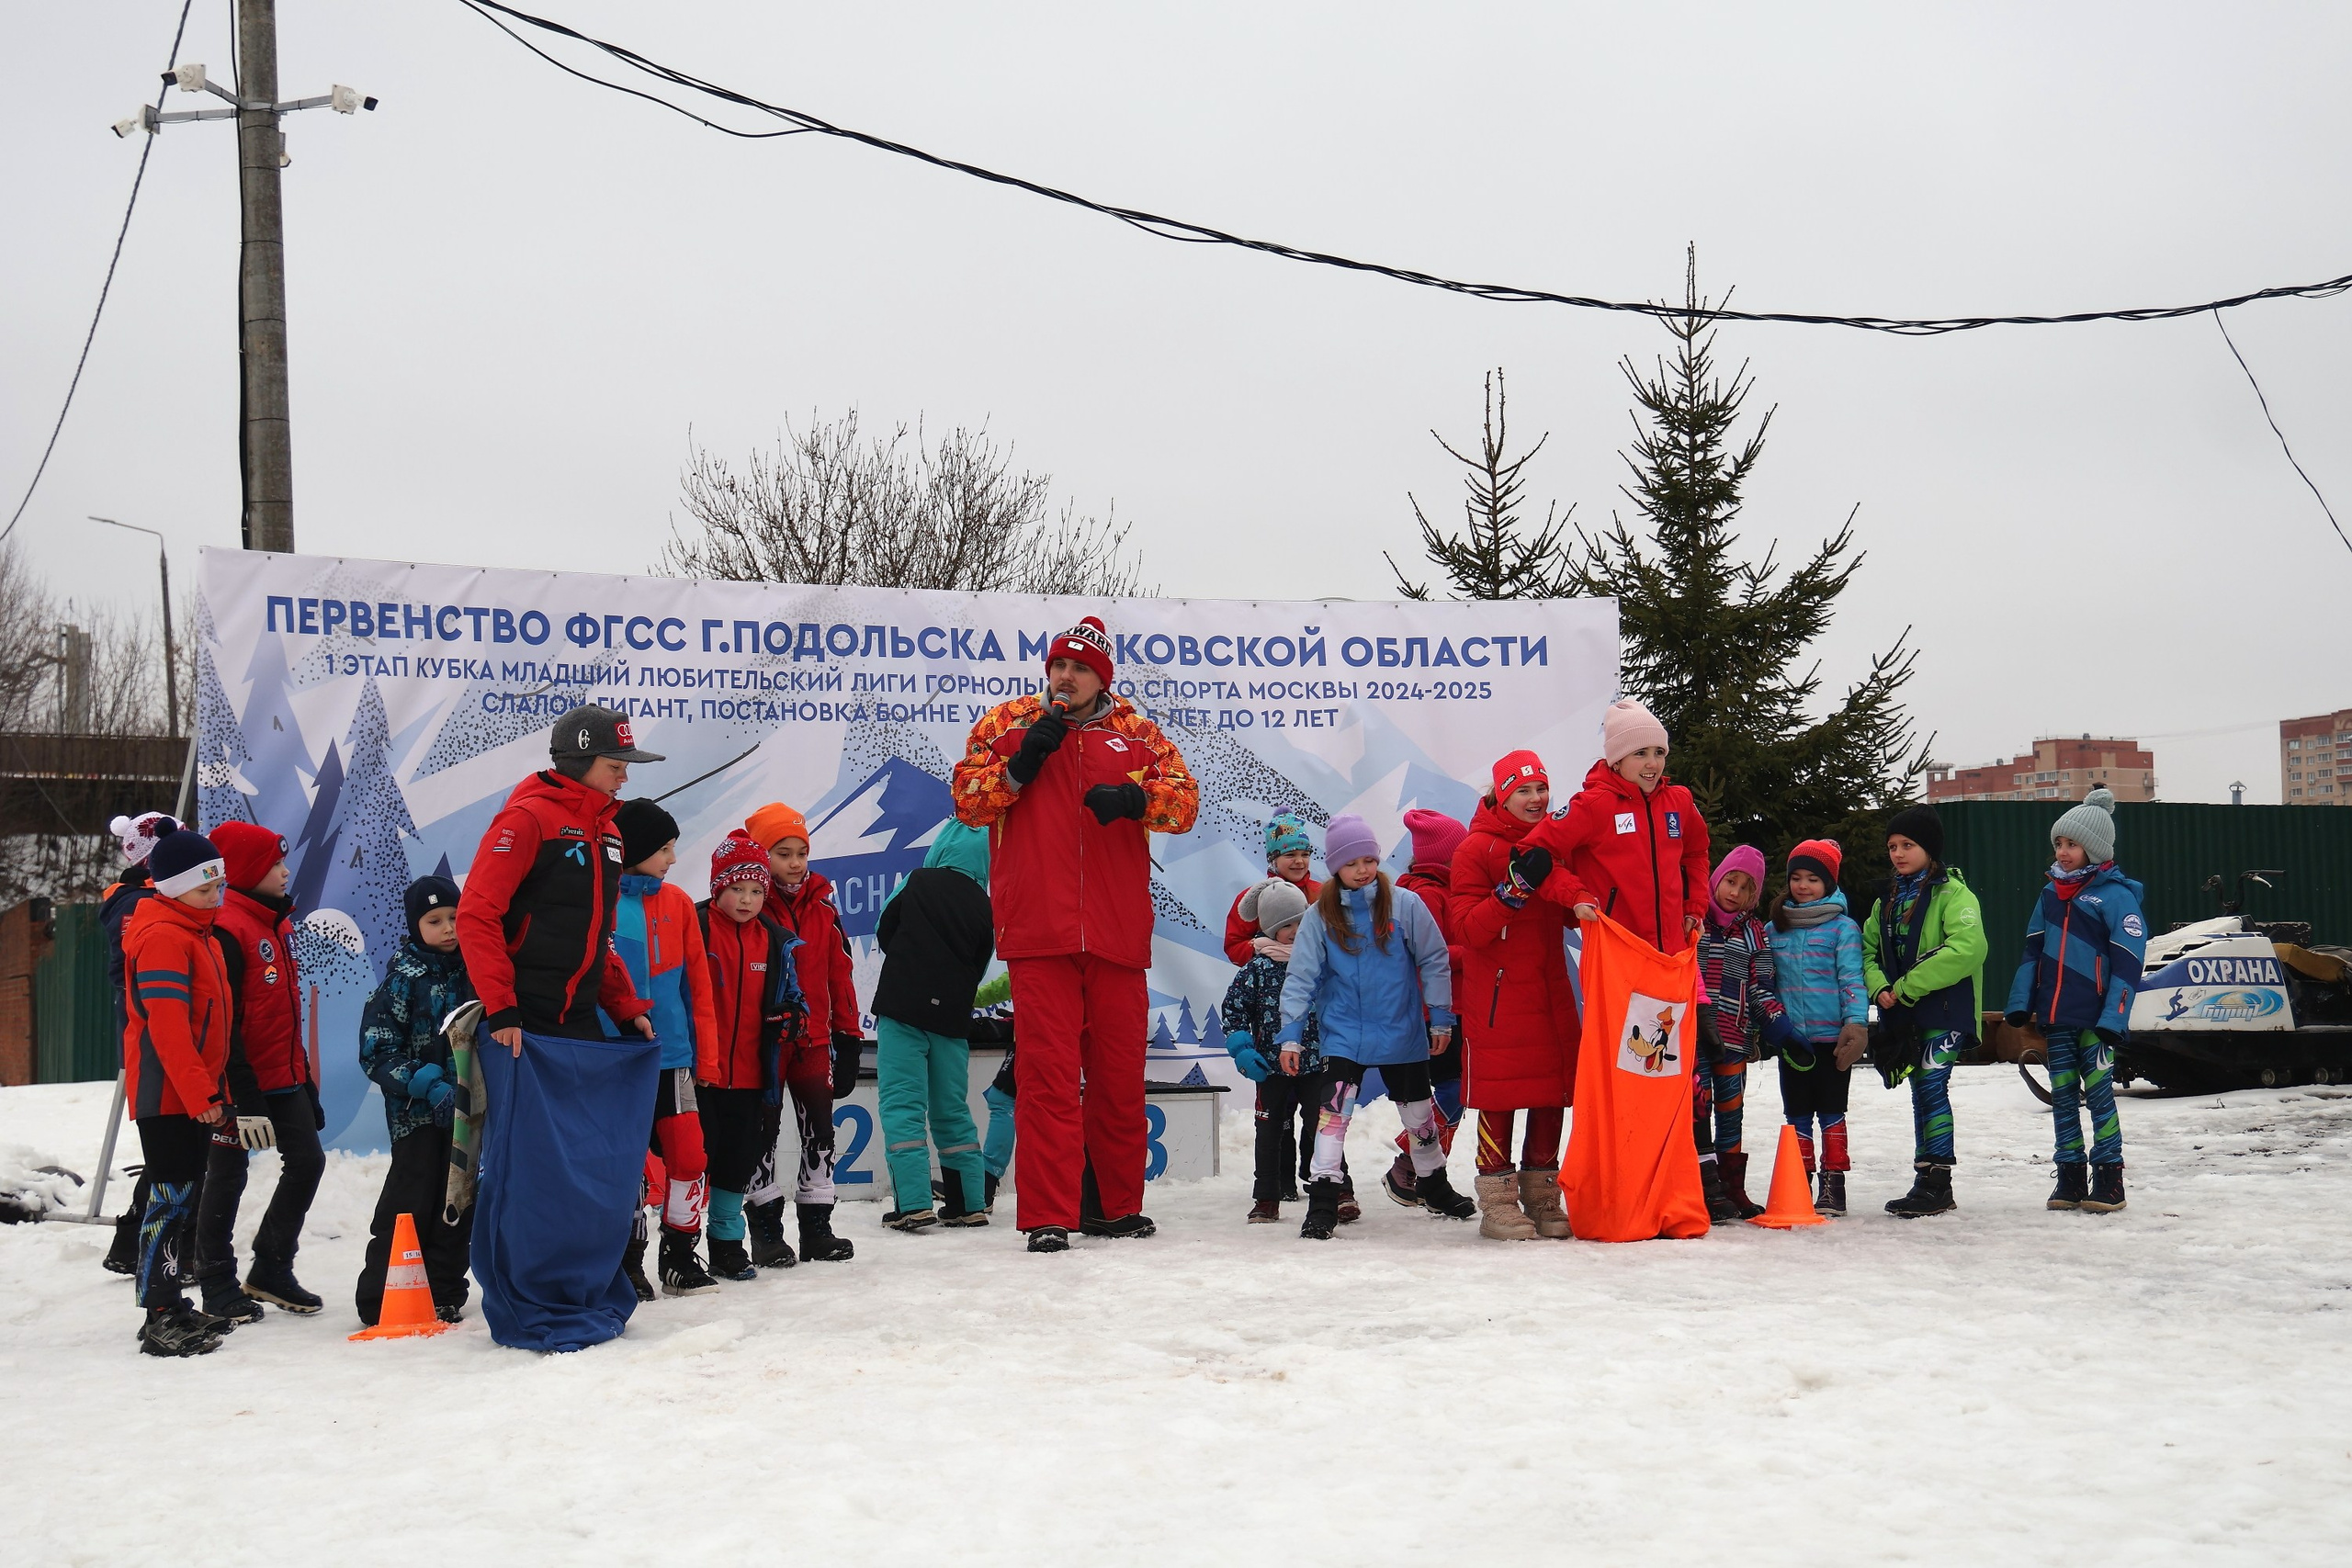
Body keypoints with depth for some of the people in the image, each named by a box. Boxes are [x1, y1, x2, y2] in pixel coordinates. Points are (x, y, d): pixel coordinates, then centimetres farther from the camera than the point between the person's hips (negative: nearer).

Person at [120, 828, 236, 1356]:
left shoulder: (198, 934, 17)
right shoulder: (163, 937, -15)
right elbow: (167, 1027, -22)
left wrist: (215, 1088, 19)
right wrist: (199, 1094, -23)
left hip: (194, 1094, 10)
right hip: (167, 1095, -10)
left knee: (185, 1195, 14)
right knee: (172, 1197, -9)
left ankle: (174, 1304, 22)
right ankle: (159, 1318, -7)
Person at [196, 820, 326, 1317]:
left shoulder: (279, 924, 11)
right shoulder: (228, 931, -17)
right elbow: (222, 1025, -20)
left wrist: (305, 1080, 20)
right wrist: (243, 1099, -23)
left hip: (286, 1078, 8)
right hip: (242, 1082, -8)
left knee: (308, 1161, 8)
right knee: (227, 1177, 4)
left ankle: (271, 1270, 22)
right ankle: (218, 1287, 17)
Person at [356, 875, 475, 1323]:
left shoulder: (472, 968, 6)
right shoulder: (404, 976, -8)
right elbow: (377, 1051, -11)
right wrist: (425, 1085, -21)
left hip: (465, 1109, 5)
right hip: (415, 1112, -5)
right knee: (410, 1203, -6)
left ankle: (445, 1294, 18)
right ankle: (380, 1299, 2)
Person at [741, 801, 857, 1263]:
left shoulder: (822, 906, 8)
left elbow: (839, 972, 11)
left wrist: (847, 1033, 9)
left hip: (814, 1037, 4)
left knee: (819, 1129, 7)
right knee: (763, 1130, 5)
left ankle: (817, 1227, 15)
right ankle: (766, 1227, 13)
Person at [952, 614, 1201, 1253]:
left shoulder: (1136, 733, 12)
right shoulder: (1006, 723, 10)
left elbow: (1185, 801, 3)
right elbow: (967, 800, 5)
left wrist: (1134, 797, -15)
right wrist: (1020, 765, -10)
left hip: (1117, 934, 2)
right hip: (1037, 933, -2)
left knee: (1120, 1074, 9)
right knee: (1048, 1074, -7)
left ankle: (1117, 1205, 23)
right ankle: (1048, 1217, -2)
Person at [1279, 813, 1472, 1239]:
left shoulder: (1405, 905, -6)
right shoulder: (1320, 916, -5)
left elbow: (1434, 962, 1)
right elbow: (1301, 977, -2)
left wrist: (1441, 1019, 1)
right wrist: (1291, 1034, -6)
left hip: (1403, 1034, 1)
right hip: (1343, 1034, -1)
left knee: (1418, 1112, 16)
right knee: (1334, 1112, -14)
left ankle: (1434, 1187, 37)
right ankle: (1322, 1204, -9)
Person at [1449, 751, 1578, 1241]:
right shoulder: (1476, 849, -5)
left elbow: (1570, 914, 19)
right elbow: (1468, 929, -14)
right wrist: (1515, 889, -25)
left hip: (1551, 990, 6)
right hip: (1498, 993, -6)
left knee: (1555, 1089, 8)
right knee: (1499, 1095, -3)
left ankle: (1542, 1195, 19)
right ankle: (1497, 1202, 4)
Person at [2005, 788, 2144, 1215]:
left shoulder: (2117, 895, -7)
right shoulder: (2052, 894, 13)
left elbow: (2127, 963, -11)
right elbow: (2032, 951, 16)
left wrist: (2113, 1018, -16)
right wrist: (2020, 1002, 8)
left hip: (2094, 1017, -6)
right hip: (2056, 1018, 6)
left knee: (2099, 1092, -2)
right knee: (2062, 1095, 8)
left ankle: (2109, 1178, 5)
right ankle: (2070, 1177, 15)